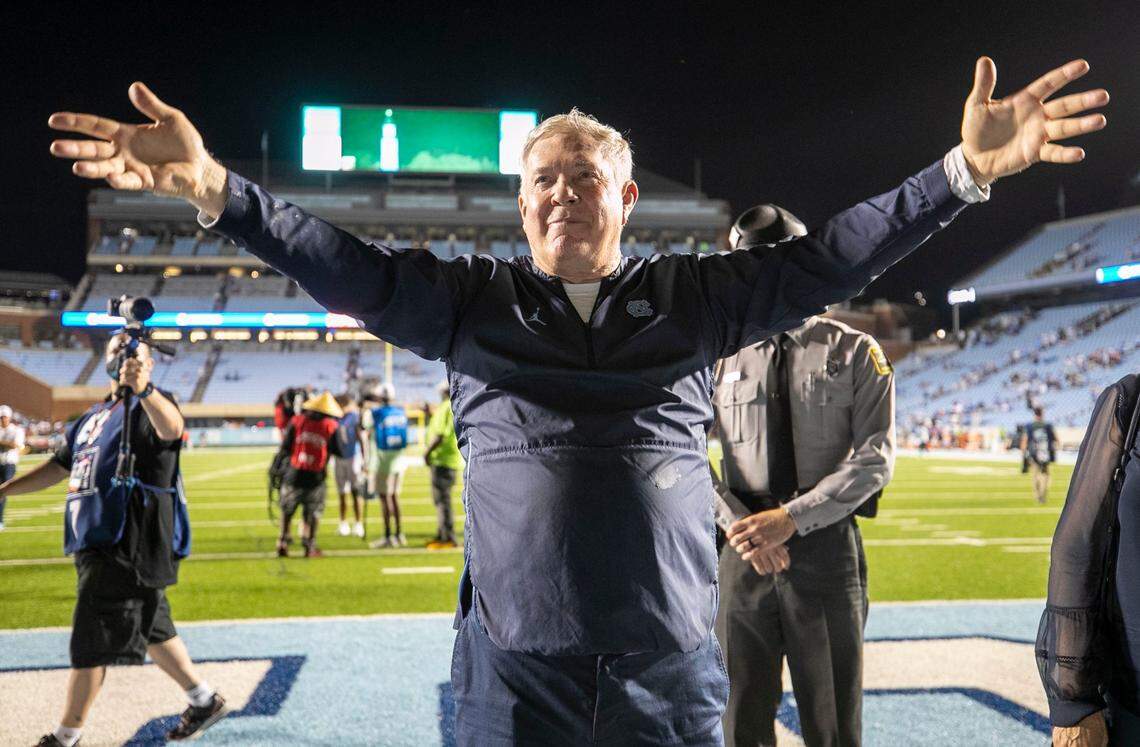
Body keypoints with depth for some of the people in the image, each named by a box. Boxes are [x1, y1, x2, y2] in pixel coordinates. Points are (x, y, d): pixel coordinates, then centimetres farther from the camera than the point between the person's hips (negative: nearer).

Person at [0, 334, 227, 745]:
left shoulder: (150, 407, -8)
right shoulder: (95, 415, 19)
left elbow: (171, 427, -34)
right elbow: (58, 467, 27)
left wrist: (143, 390, -54)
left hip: (128, 545, -9)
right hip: (97, 542, 9)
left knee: (92, 640, -3)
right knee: (150, 630, 16)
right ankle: (204, 700, 28)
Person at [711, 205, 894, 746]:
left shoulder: (854, 352, 1)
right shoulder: (723, 357, 6)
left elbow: (875, 458, -6)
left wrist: (791, 518, -16)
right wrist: (740, 525, -12)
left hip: (827, 549, -1)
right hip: (743, 554, 2)